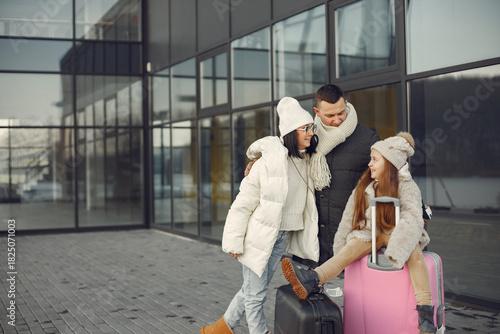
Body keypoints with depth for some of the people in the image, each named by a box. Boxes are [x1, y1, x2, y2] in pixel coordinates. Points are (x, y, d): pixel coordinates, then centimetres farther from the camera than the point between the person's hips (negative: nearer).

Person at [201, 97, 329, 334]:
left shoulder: (307, 160, 3)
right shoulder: (268, 161, -18)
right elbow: (244, 202, -13)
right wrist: (235, 242, -12)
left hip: (284, 237, 7)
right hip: (260, 236, -7)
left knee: (253, 290, 18)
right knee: (255, 294, 4)